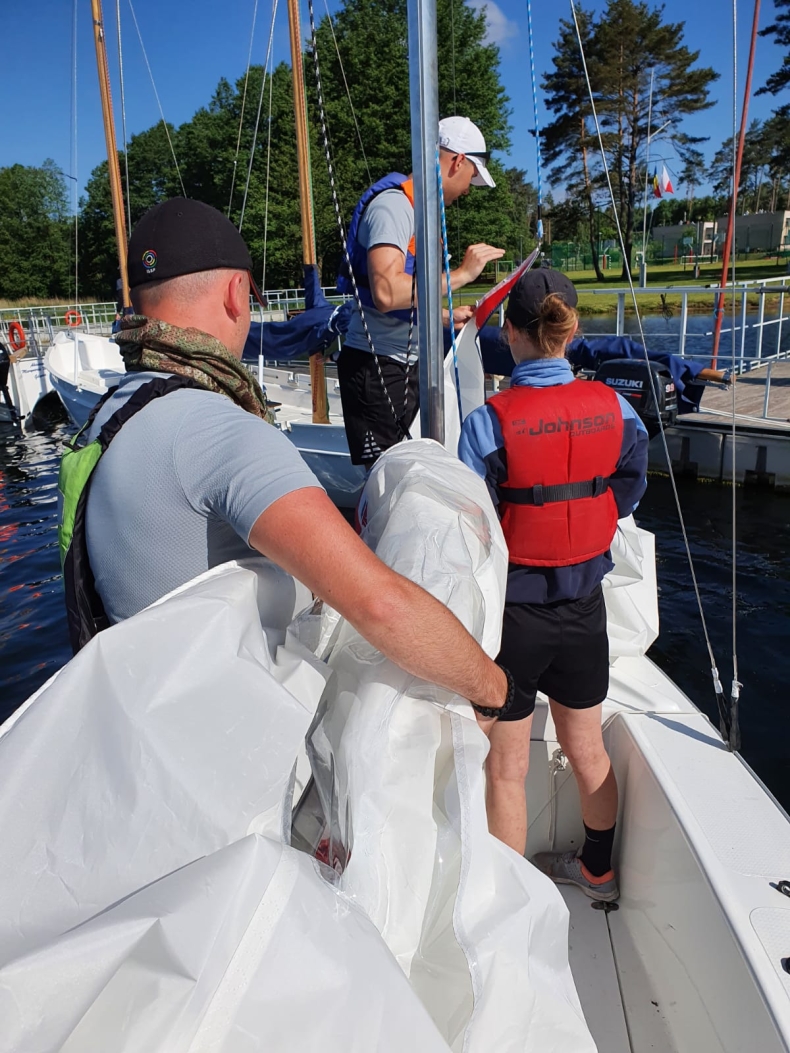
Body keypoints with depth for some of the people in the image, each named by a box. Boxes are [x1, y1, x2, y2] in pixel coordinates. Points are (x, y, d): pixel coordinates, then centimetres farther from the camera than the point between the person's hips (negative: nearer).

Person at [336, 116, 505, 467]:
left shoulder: (420, 209, 17)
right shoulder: (394, 204, -13)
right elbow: (386, 292, -30)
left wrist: (448, 318, 31)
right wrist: (461, 274, -22)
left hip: (407, 364, 10)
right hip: (377, 365, -10)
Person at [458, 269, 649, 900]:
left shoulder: (490, 421, -19)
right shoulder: (615, 409, -6)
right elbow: (629, 494, 6)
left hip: (512, 609, -5)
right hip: (585, 606, 5)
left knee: (506, 767, 12)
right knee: (587, 748, 24)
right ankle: (598, 871, 46)